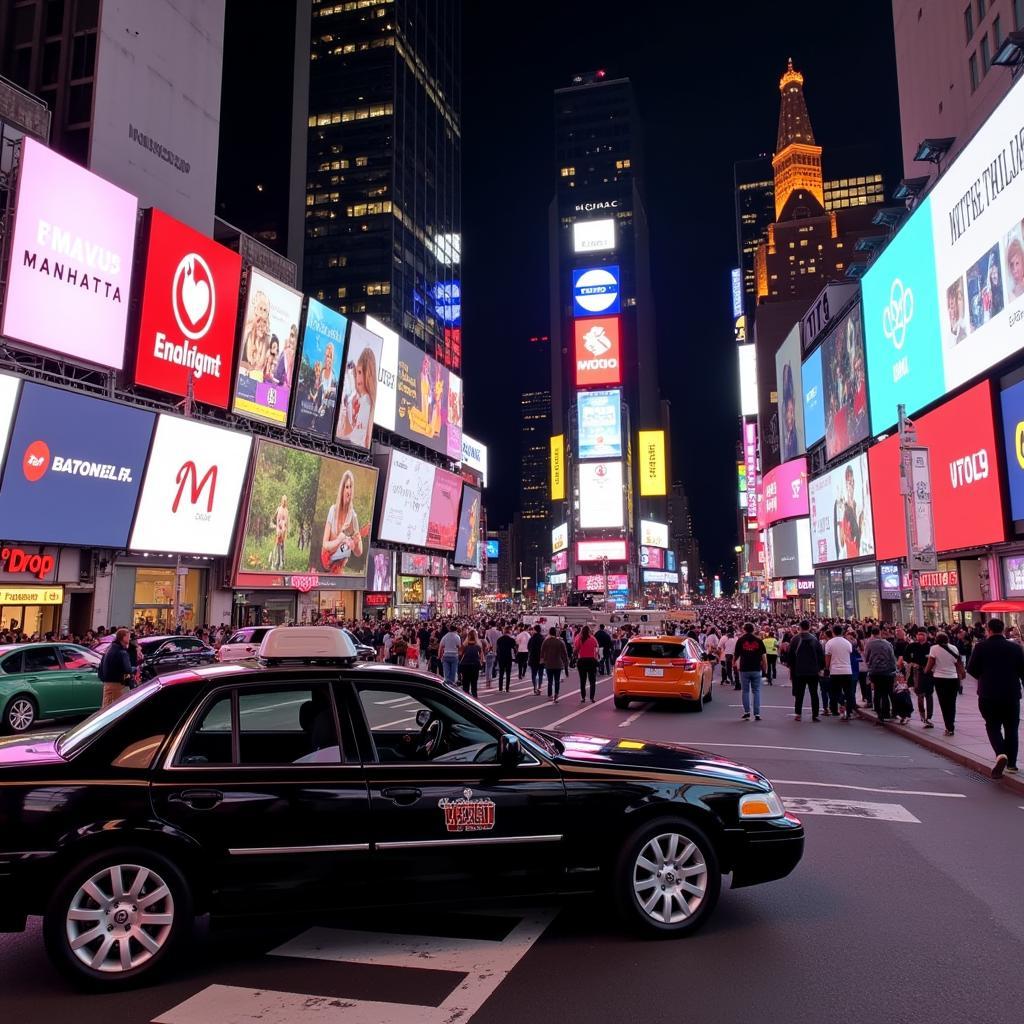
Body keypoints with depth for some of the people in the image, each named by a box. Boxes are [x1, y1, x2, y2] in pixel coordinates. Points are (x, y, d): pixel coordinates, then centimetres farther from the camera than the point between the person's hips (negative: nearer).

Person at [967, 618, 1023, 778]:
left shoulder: (981, 647, -7)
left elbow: (971, 669, -4)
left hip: (988, 694, -2)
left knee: (992, 726, 8)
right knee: (1011, 727, 14)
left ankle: (1000, 754, -16)